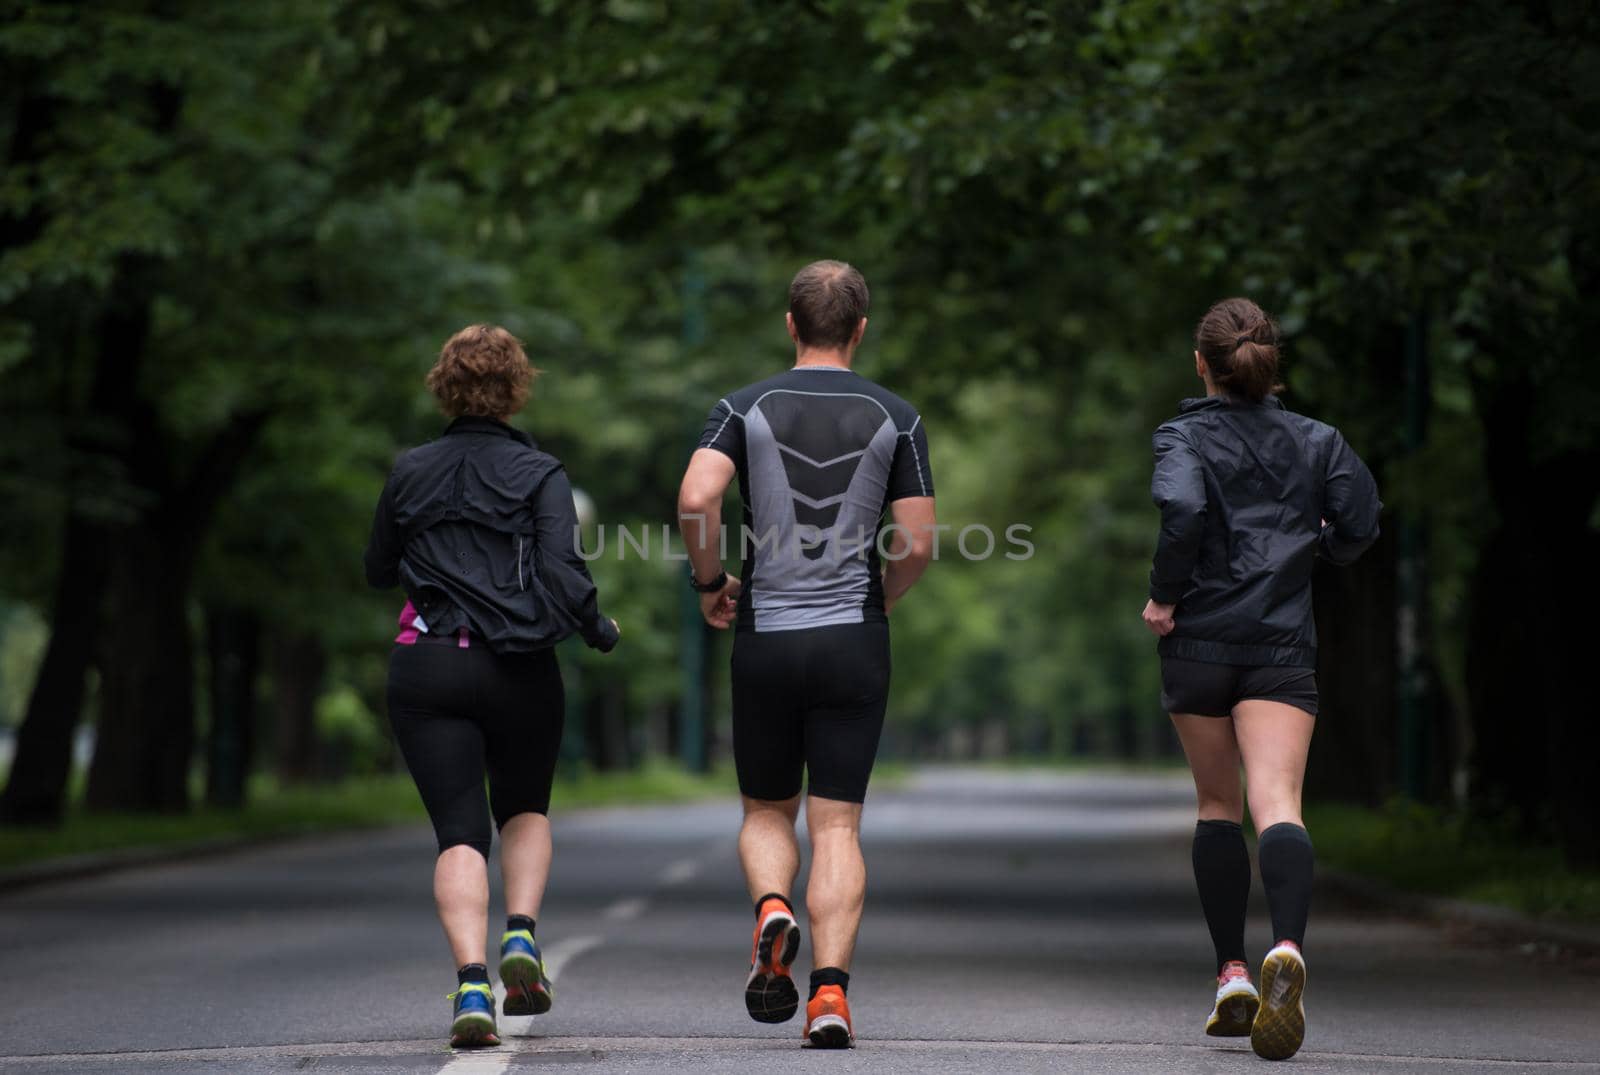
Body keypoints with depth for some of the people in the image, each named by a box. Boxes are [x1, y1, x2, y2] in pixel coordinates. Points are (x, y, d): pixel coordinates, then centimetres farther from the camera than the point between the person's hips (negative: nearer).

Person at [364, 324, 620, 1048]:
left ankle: (470, 983, -20)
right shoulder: (539, 475, -2)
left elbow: (378, 572, 16)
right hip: (519, 670, -1)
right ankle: (521, 935, 0)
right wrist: (601, 633, 6)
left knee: (459, 830, -2)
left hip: (426, 669, 1)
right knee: (525, 808, 23)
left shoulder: (409, 473, 6)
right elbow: (564, 574, -12)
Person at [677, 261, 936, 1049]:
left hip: (765, 638, 0)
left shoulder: (745, 408, 1)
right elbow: (917, 545, -2)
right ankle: (830, 990, -13)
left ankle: (771, 910, -13)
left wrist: (710, 583, 1)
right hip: (854, 642, 0)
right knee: (837, 826, 1)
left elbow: (695, 498, -16)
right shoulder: (894, 418, 2)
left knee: (767, 812, 17)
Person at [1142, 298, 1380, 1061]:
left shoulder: (1184, 436, -2)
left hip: (1198, 642, -1)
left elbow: (1182, 507, -21)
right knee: (1277, 803, -12)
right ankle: (1287, 949, -39)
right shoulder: (1313, 440, 9)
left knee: (1217, 806, 16)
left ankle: (1232, 975, 15)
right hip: (1283, 647, 1)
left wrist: (1164, 595, -10)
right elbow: (1359, 522, 4)